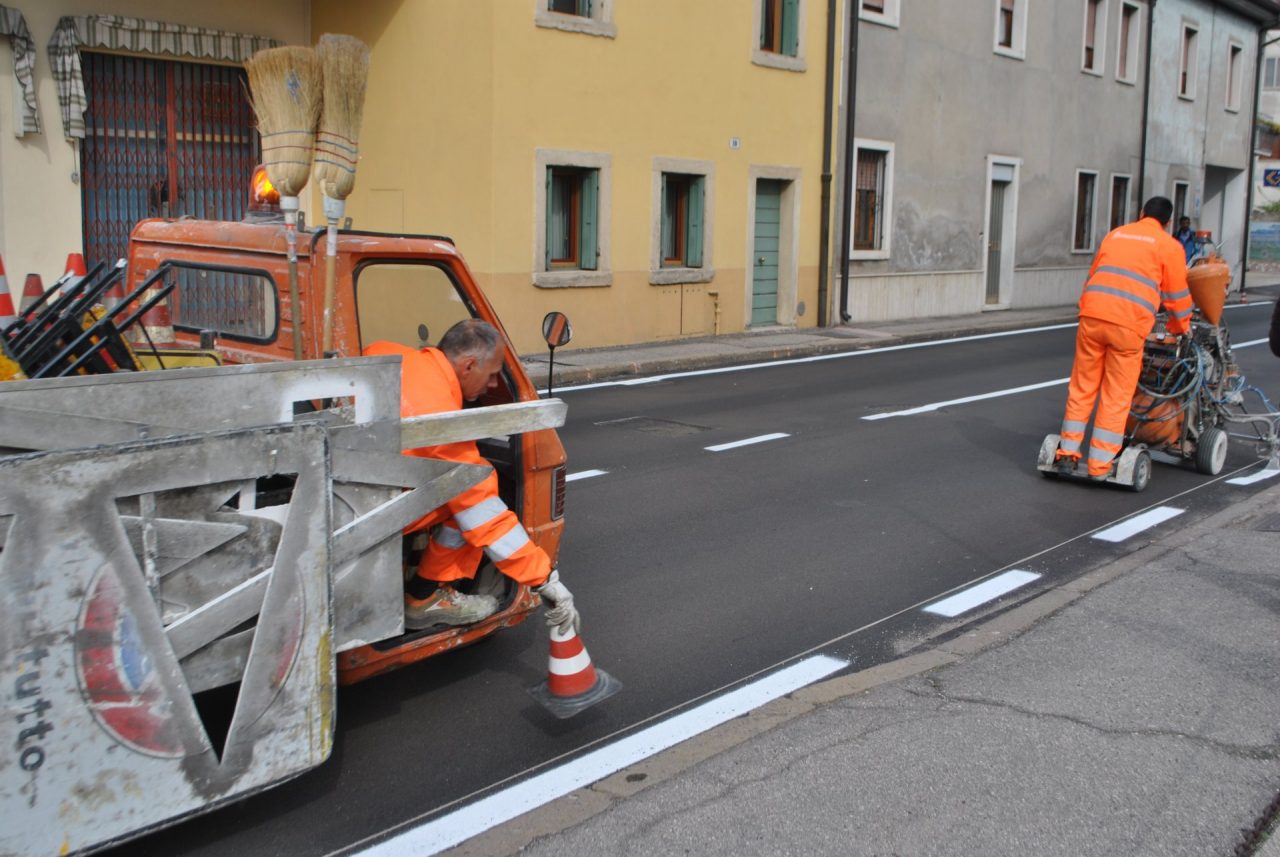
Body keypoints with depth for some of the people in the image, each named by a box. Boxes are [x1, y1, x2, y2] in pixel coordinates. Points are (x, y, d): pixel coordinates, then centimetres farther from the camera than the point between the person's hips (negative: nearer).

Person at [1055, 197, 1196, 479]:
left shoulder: (1115, 234, 21)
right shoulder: (1169, 245, 9)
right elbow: (1177, 294, 12)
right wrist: (1180, 328, 28)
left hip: (1092, 316, 4)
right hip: (1129, 324, -3)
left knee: (1082, 387, 13)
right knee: (1117, 396, 4)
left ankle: (1068, 453, 16)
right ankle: (1100, 466, 6)